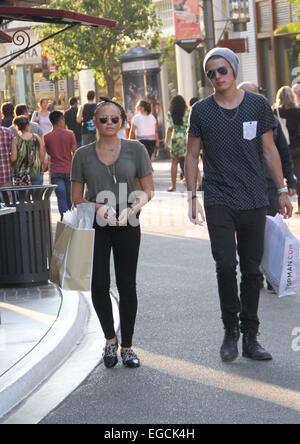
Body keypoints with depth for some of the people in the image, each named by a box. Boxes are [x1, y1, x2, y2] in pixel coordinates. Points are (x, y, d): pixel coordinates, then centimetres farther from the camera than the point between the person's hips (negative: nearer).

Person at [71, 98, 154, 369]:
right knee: (99, 285, -6)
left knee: (126, 285, 4)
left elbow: (148, 191, 2)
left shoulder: (135, 150, 0)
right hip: (96, 226, 0)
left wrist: (131, 209, -16)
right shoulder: (83, 155, 3)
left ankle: (127, 346, 16)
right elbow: (76, 197, 6)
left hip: (127, 225, 0)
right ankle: (110, 339, 17)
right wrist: (97, 207, -14)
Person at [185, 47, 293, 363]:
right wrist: (192, 196, 2)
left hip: (253, 201, 1)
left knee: (252, 271, 6)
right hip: (218, 202, -1)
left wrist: (282, 190, 5)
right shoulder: (201, 111, 1)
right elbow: (192, 156, 6)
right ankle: (231, 331, 5)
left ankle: (250, 337, 14)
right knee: (226, 265, -12)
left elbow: (269, 150, 7)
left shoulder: (258, 105, 3)